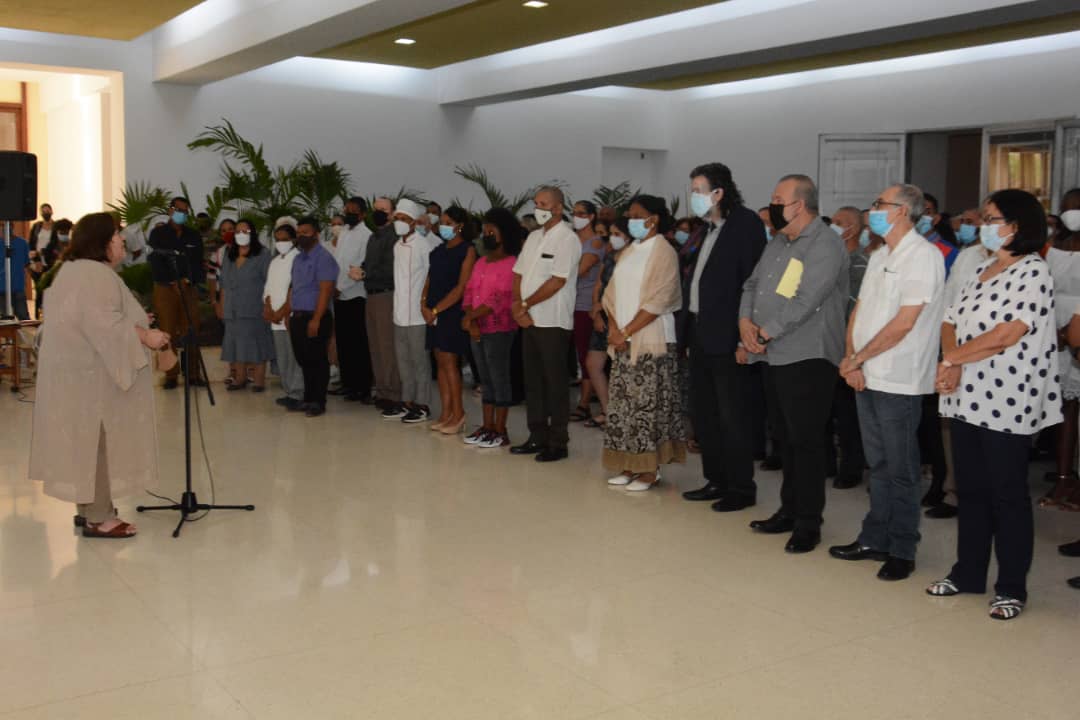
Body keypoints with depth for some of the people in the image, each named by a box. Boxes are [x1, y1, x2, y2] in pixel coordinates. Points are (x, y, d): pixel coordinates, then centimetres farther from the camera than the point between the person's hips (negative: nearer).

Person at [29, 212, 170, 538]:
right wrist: (143, 335, -20)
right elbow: (102, 323, -28)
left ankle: (89, 508, 22)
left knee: (88, 443, 15)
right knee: (98, 443, -5)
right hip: (92, 373, -11)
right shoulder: (97, 274, -19)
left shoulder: (74, 269, 16)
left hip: (76, 368, 11)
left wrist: (133, 323, 19)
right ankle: (98, 518, 0)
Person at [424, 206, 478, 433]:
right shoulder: (438, 250, 14)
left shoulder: (467, 250, -6)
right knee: (441, 363, 6)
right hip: (434, 313, 6)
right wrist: (424, 304, -3)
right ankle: (446, 413, 10)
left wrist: (436, 309, -13)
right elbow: (430, 280, 14)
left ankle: (458, 413, 1)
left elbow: (461, 287, -13)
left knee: (449, 362, -7)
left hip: (454, 312, -6)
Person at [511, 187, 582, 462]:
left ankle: (558, 443, 5)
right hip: (529, 320, 8)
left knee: (555, 383, -2)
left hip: (553, 322, -8)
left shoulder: (567, 238, -10)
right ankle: (537, 437, 20)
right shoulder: (534, 236, 15)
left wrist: (525, 305, -11)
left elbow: (557, 282, -17)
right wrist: (518, 306, -4)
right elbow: (518, 274, 13)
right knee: (533, 381, 11)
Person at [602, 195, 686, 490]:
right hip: (623, 340, 7)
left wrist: (627, 331, -14)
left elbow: (657, 301, -14)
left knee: (648, 403, -5)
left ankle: (650, 469, 1)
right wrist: (613, 328, -3)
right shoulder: (628, 252, 15)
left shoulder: (664, 252, -7)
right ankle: (630, 466, 15)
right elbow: (612, 293, 13)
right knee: (623, 402, 7)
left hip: (651, 339, -7)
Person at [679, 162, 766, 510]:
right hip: (700, 334, 9)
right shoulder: (709, 229, 15)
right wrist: (689, 329, 10)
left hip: (727, 338, -9)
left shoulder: (746, 224, -11)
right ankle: (716, 480, 26)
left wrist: (744, 338, -20)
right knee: (704, 414, 15)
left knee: (732, 416, 0)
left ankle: (741, 488, 11)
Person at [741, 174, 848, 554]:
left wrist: (765, 332, -14)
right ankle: (789, 510, 26)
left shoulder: (826, 245, -13)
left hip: (808, 359, -8)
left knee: (805, 441, -3)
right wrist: (745, 321, -3)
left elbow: (804, 302, -21)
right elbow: (753, 285, 16)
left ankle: (808, 523, 7)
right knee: (786, 440, 15)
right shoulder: (778, 243, 16)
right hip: (775, 357, 9)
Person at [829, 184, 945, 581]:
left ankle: (901, 551, 13)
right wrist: (851, 360, -3)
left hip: (898, 381, -8)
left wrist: (856, 359, -12)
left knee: (900, 470, 2)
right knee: (879, 465, 15)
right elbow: (859, 310, 13)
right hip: (866, 377, 8)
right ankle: (874, 540, 25)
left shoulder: (923, 256, -13)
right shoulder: (879, 257, 14)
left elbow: (903, 324, -19)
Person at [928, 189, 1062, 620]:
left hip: (1006, 404, -7)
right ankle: (968, 573, 26)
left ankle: (1011, 587, 12)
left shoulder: (1033, 272, -10)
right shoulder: (981, 272, 15)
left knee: (1008, 495, 1)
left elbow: (1004, 336, -19)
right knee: (970, 490, 14)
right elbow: (951, 323, 10)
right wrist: (953, 366, -8)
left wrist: (952, 359, -8)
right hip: (967, 399, 7)